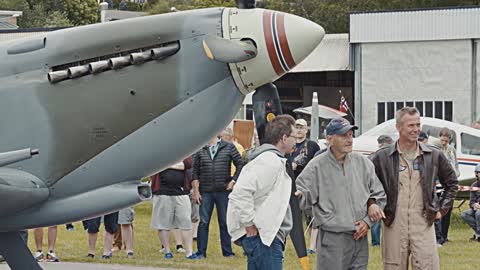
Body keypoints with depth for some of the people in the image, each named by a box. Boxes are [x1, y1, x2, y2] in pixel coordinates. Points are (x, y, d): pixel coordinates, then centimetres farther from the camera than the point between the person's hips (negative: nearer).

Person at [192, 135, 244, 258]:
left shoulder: (229, 147, 3)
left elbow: (240, 164, 5)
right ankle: (201, 252, 6)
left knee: (225, 222, 6)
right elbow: (195, 171, 5)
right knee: (203, 222, 1)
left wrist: (233, 181, -3)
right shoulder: (200, 150, 6)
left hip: (223, 191, -1)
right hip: (205, 192, 1)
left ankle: (227, 251, 13)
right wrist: (196, 191, -1)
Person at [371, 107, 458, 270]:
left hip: (424, 226, 0)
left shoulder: (434, 156, 6)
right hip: (394, 227, 0)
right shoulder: (382, 157, 1)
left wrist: (442, 209, 11)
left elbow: (452, 183, 18)